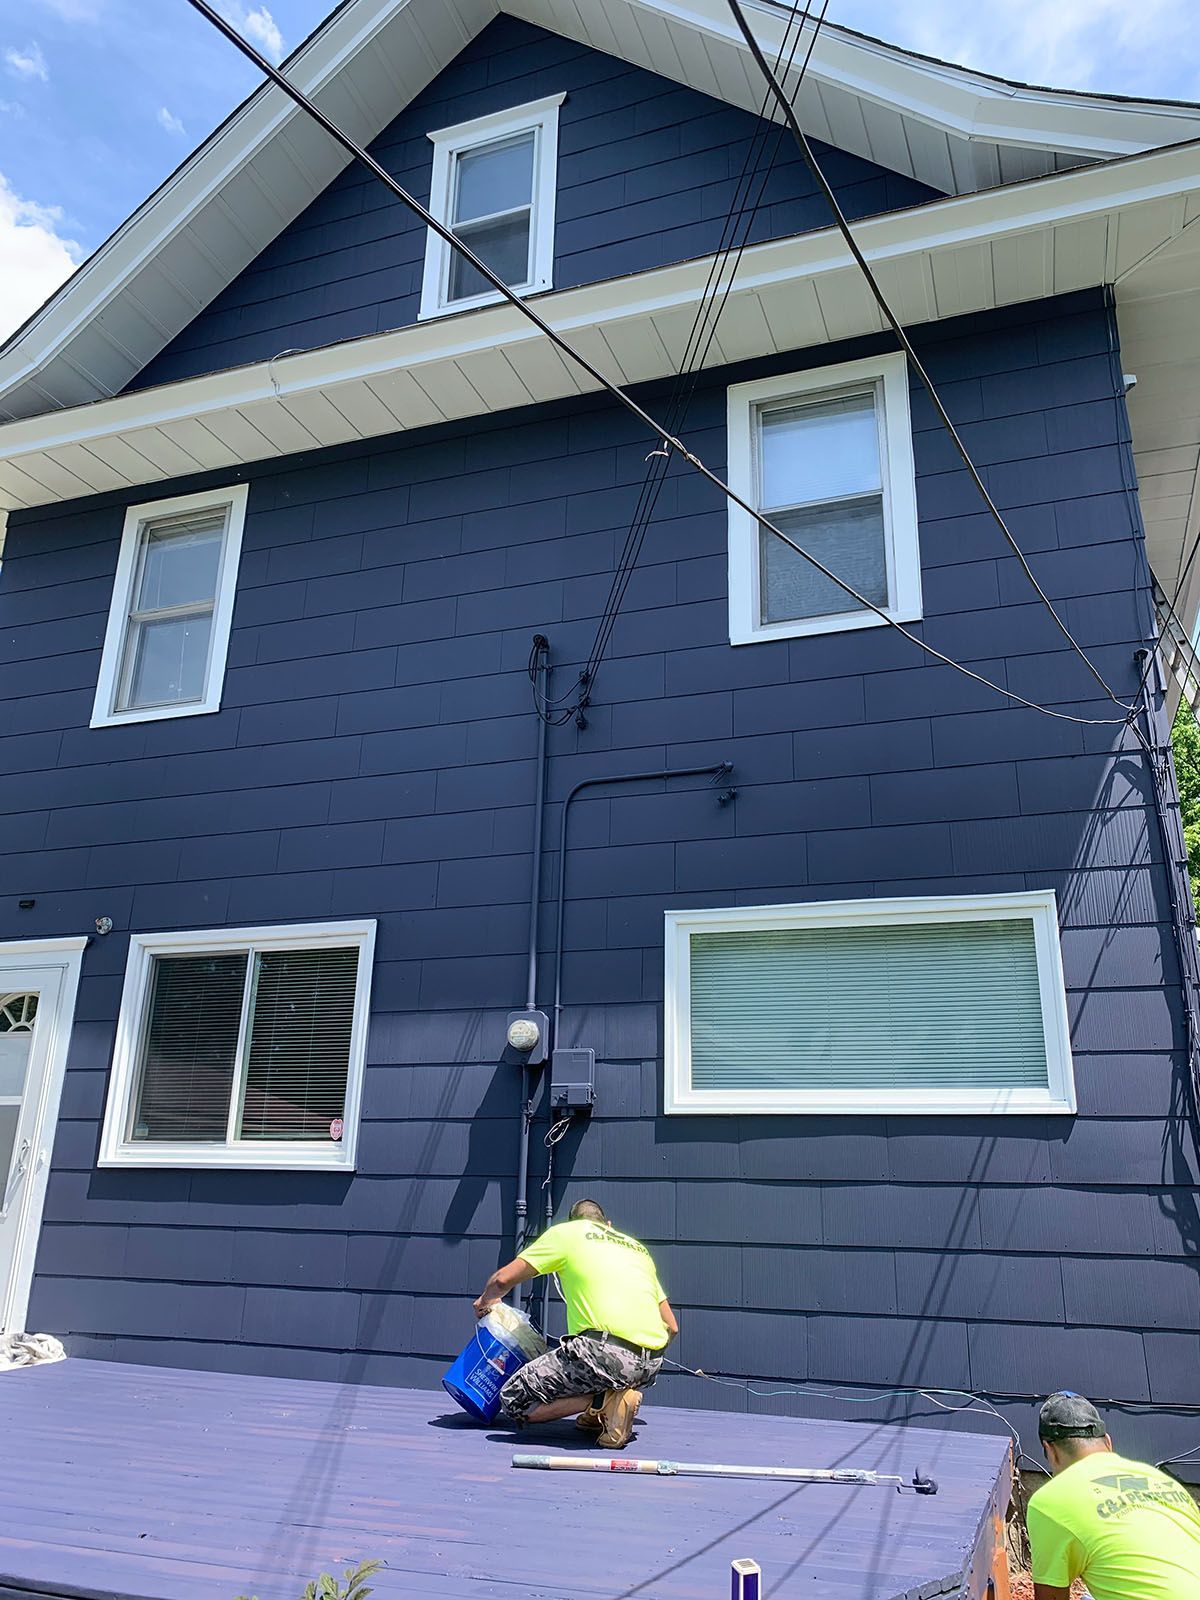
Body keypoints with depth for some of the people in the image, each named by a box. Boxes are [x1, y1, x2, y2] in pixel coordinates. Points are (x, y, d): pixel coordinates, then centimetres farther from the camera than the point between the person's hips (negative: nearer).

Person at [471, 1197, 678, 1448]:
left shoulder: (565, 1231, 15)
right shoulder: (638, 1247, 28)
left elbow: (503, 1279, 9)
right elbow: (671, 1326, 27)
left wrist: (486, 1301, 31)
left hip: (605, 1352, -7)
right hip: (651, 1366, 7)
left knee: (513, 1401, 5)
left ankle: (605, 1400, -7)